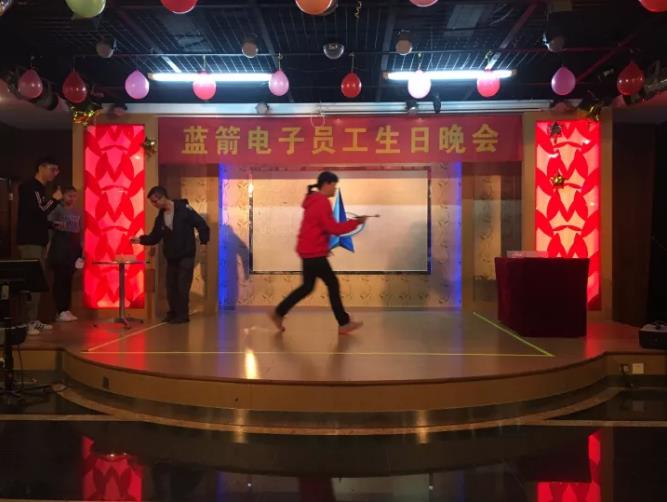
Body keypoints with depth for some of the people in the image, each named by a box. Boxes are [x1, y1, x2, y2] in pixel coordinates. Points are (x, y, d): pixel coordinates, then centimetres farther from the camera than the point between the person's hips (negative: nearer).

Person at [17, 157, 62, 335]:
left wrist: (55, 225, 10)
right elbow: (38, 213, -19)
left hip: (39, 241, 9)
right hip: (29, 241, -9)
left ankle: (33, 320, 12)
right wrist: (54, 199, -8)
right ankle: (24, 322, -11)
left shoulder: (40, 189, 19)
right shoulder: (29, 186, -9)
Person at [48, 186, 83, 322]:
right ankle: (60, 311, -4)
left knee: (68, 279, 7)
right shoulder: (58, 208, -1)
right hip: (60, 248, -5)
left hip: (73, 249, 5)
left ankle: (67, 309, 11)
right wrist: (55, 224, -31)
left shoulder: (77, 212, 15)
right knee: (59, 279, -5)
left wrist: (81, 250, 9)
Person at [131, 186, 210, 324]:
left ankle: (182, 314, 3)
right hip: (171, 258, 6)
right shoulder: (160, 218, 8)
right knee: (171, 286, 8)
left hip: (186, 256, -6)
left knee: (182, 286, -7)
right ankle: (173, 313, 21)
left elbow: (201, 224, -13)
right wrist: (141, 240, -4)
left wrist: (203, 242, -19)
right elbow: (154, 237, 11)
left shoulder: (184, 209, -11)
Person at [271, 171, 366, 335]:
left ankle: (278, 313, 17)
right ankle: (344, 323, 7)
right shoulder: (322, 202, -16)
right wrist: (355, 222, -11)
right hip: (314, 252, -10)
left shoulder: (314, 201, 15)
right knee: (333, 284, -1)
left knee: (307, 287, 15)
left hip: (309, 250, 10)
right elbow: (333, 228, -19)